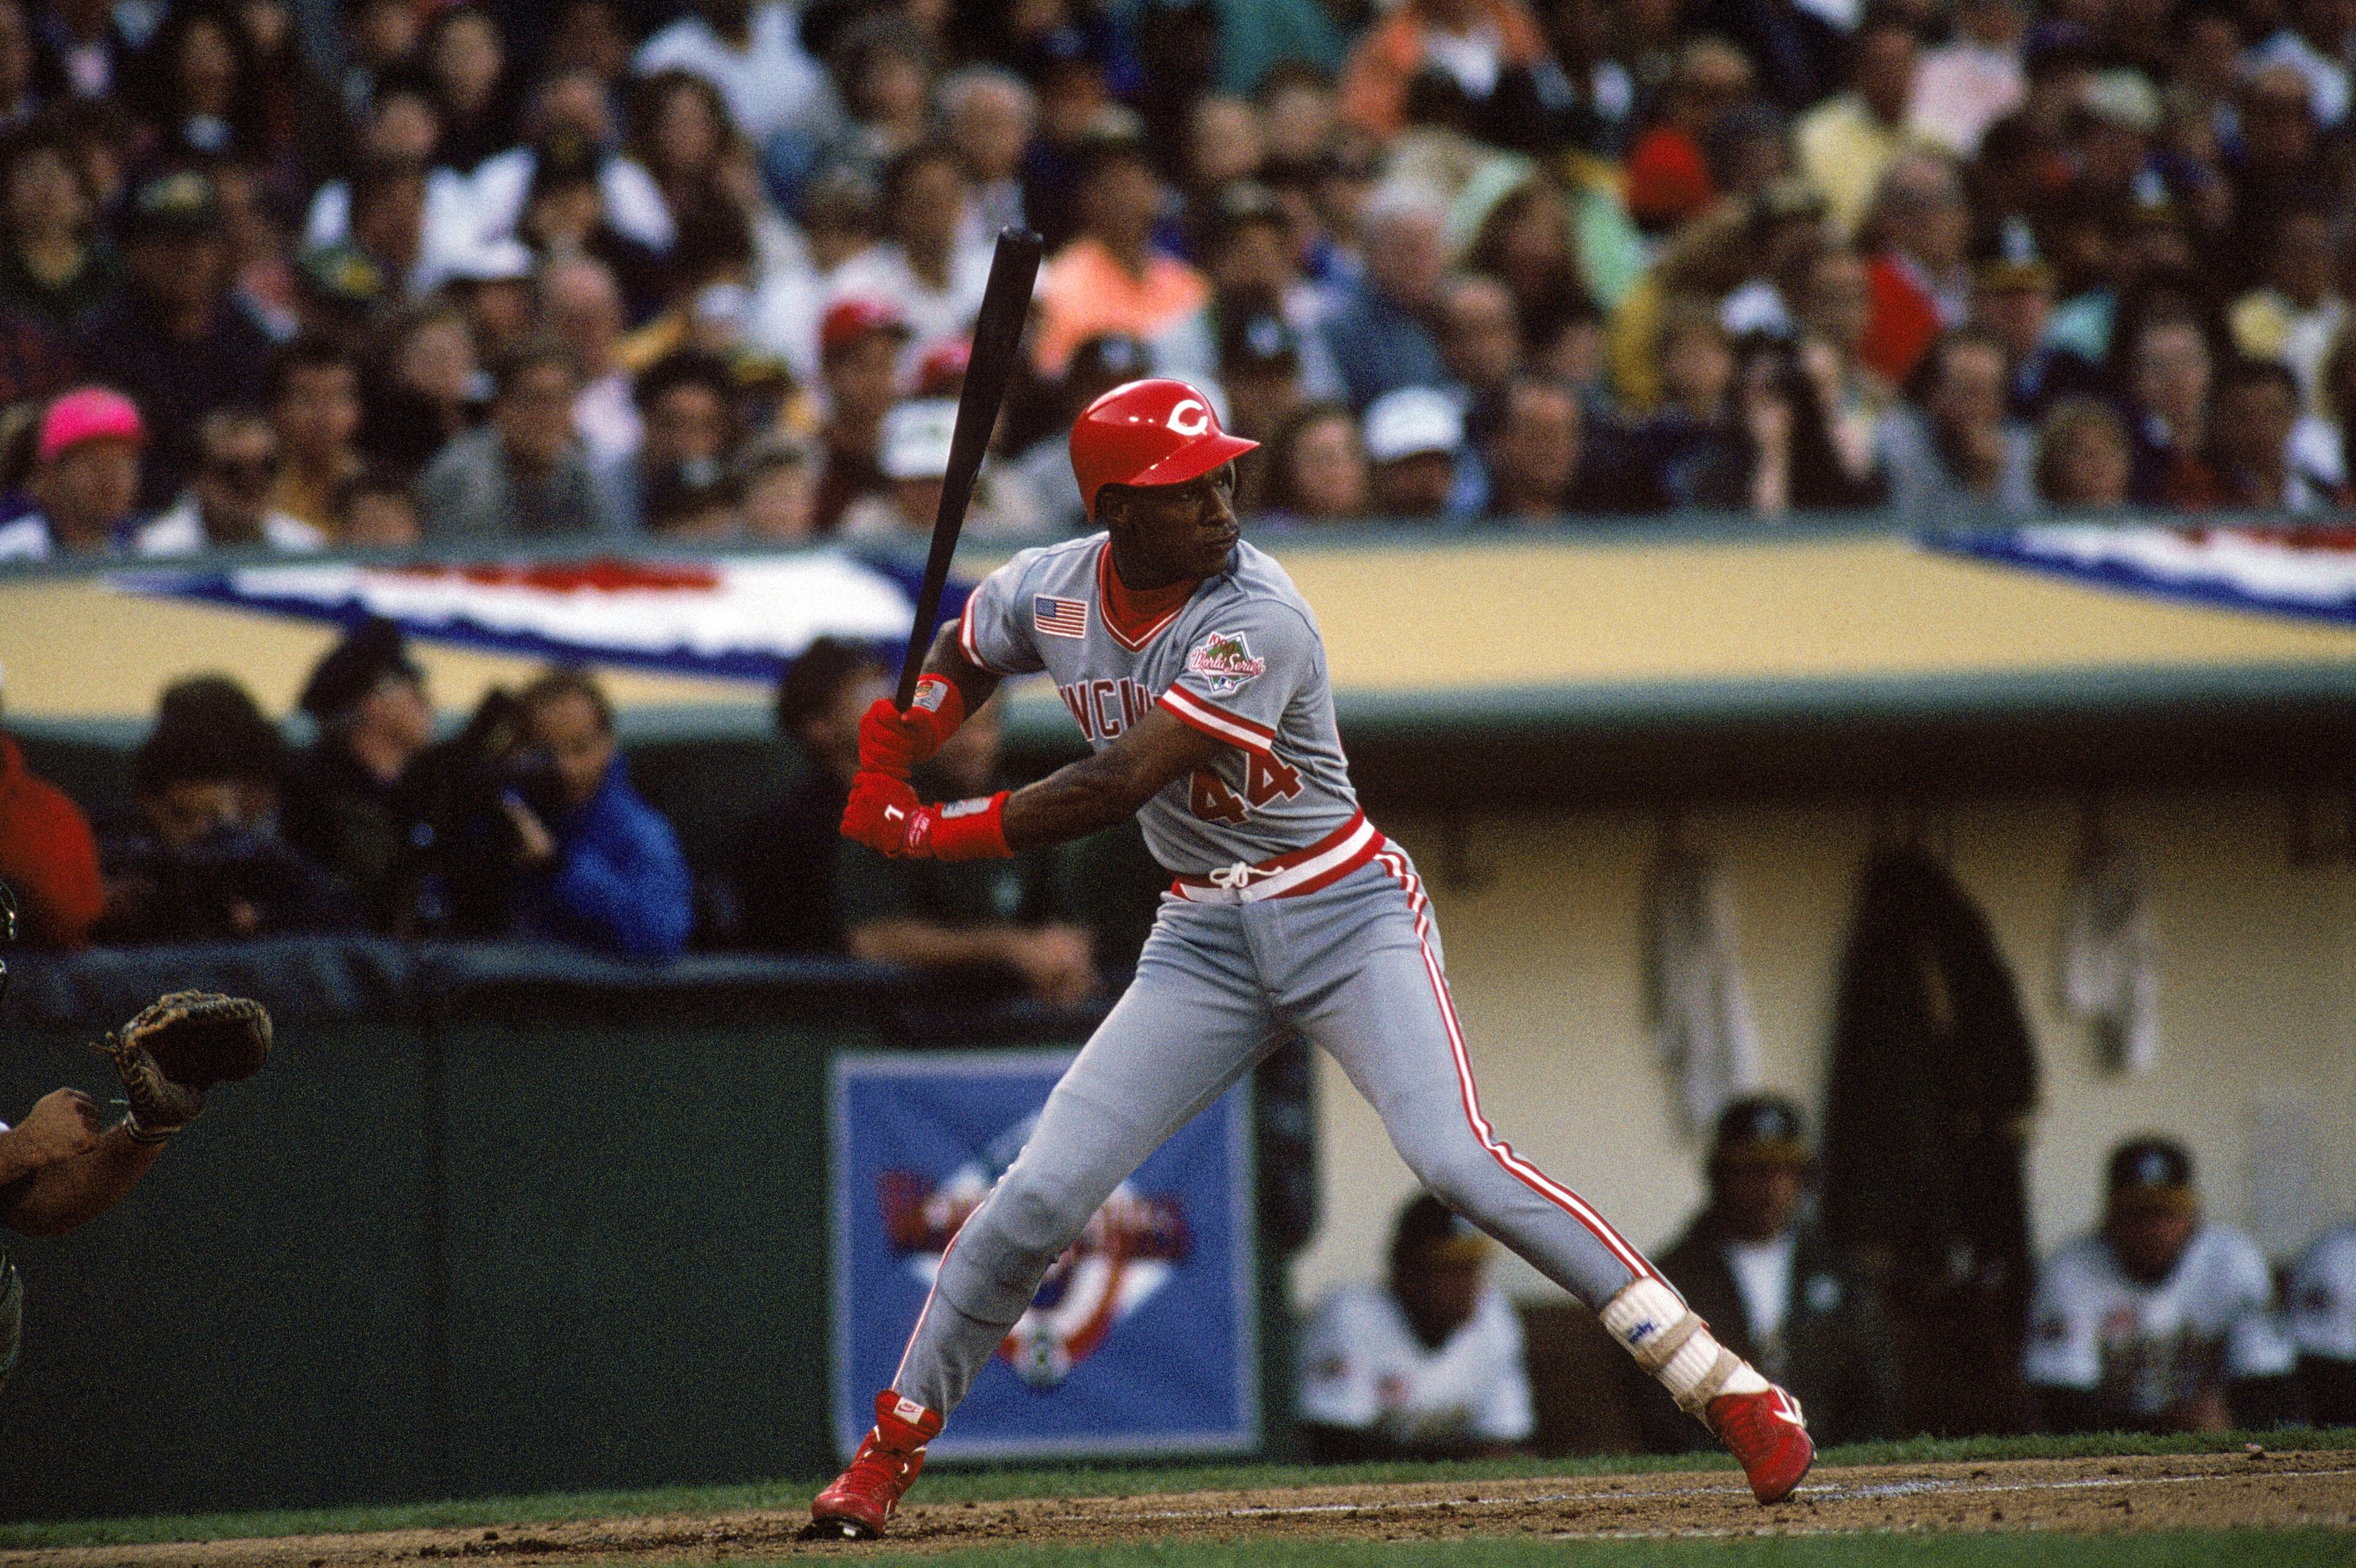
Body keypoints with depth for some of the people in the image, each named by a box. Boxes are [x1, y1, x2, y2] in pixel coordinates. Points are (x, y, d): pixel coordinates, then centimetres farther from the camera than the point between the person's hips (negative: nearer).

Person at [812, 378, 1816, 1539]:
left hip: (1345, 915, -5)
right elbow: (961, 659, 21)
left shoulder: (1260, 622, -24)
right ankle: (890, 1448, 15)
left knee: (1455, 1161, -24)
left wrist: (928, 834, -21)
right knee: (1036, 1201, -3)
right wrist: (887, 758, 1)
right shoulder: (1048, 592, -4)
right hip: (1204, 941, 5)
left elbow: (1117, 786, -28)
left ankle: (1726, 1389, -21)